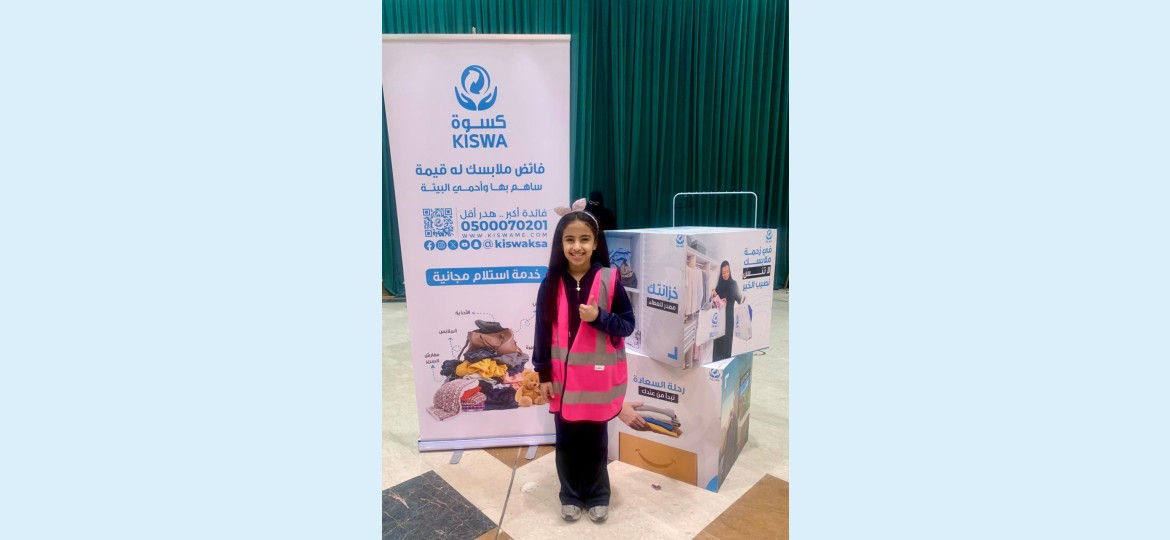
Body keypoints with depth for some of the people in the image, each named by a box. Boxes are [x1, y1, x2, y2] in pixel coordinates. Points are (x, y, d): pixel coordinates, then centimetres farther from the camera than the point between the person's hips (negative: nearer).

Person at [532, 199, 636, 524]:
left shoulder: (610, 280, -10)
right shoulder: (551, 283, -5)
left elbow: (628, 325, -5)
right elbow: (543, 331, 0)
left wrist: (598, 317, -23)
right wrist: (543, 375, 0)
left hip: (598, 377, -1)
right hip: (563, 377, 2)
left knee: (595, 439, 14)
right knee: (567, 440, 14)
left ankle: (598, 496, 36)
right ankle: (571, 496, 36)